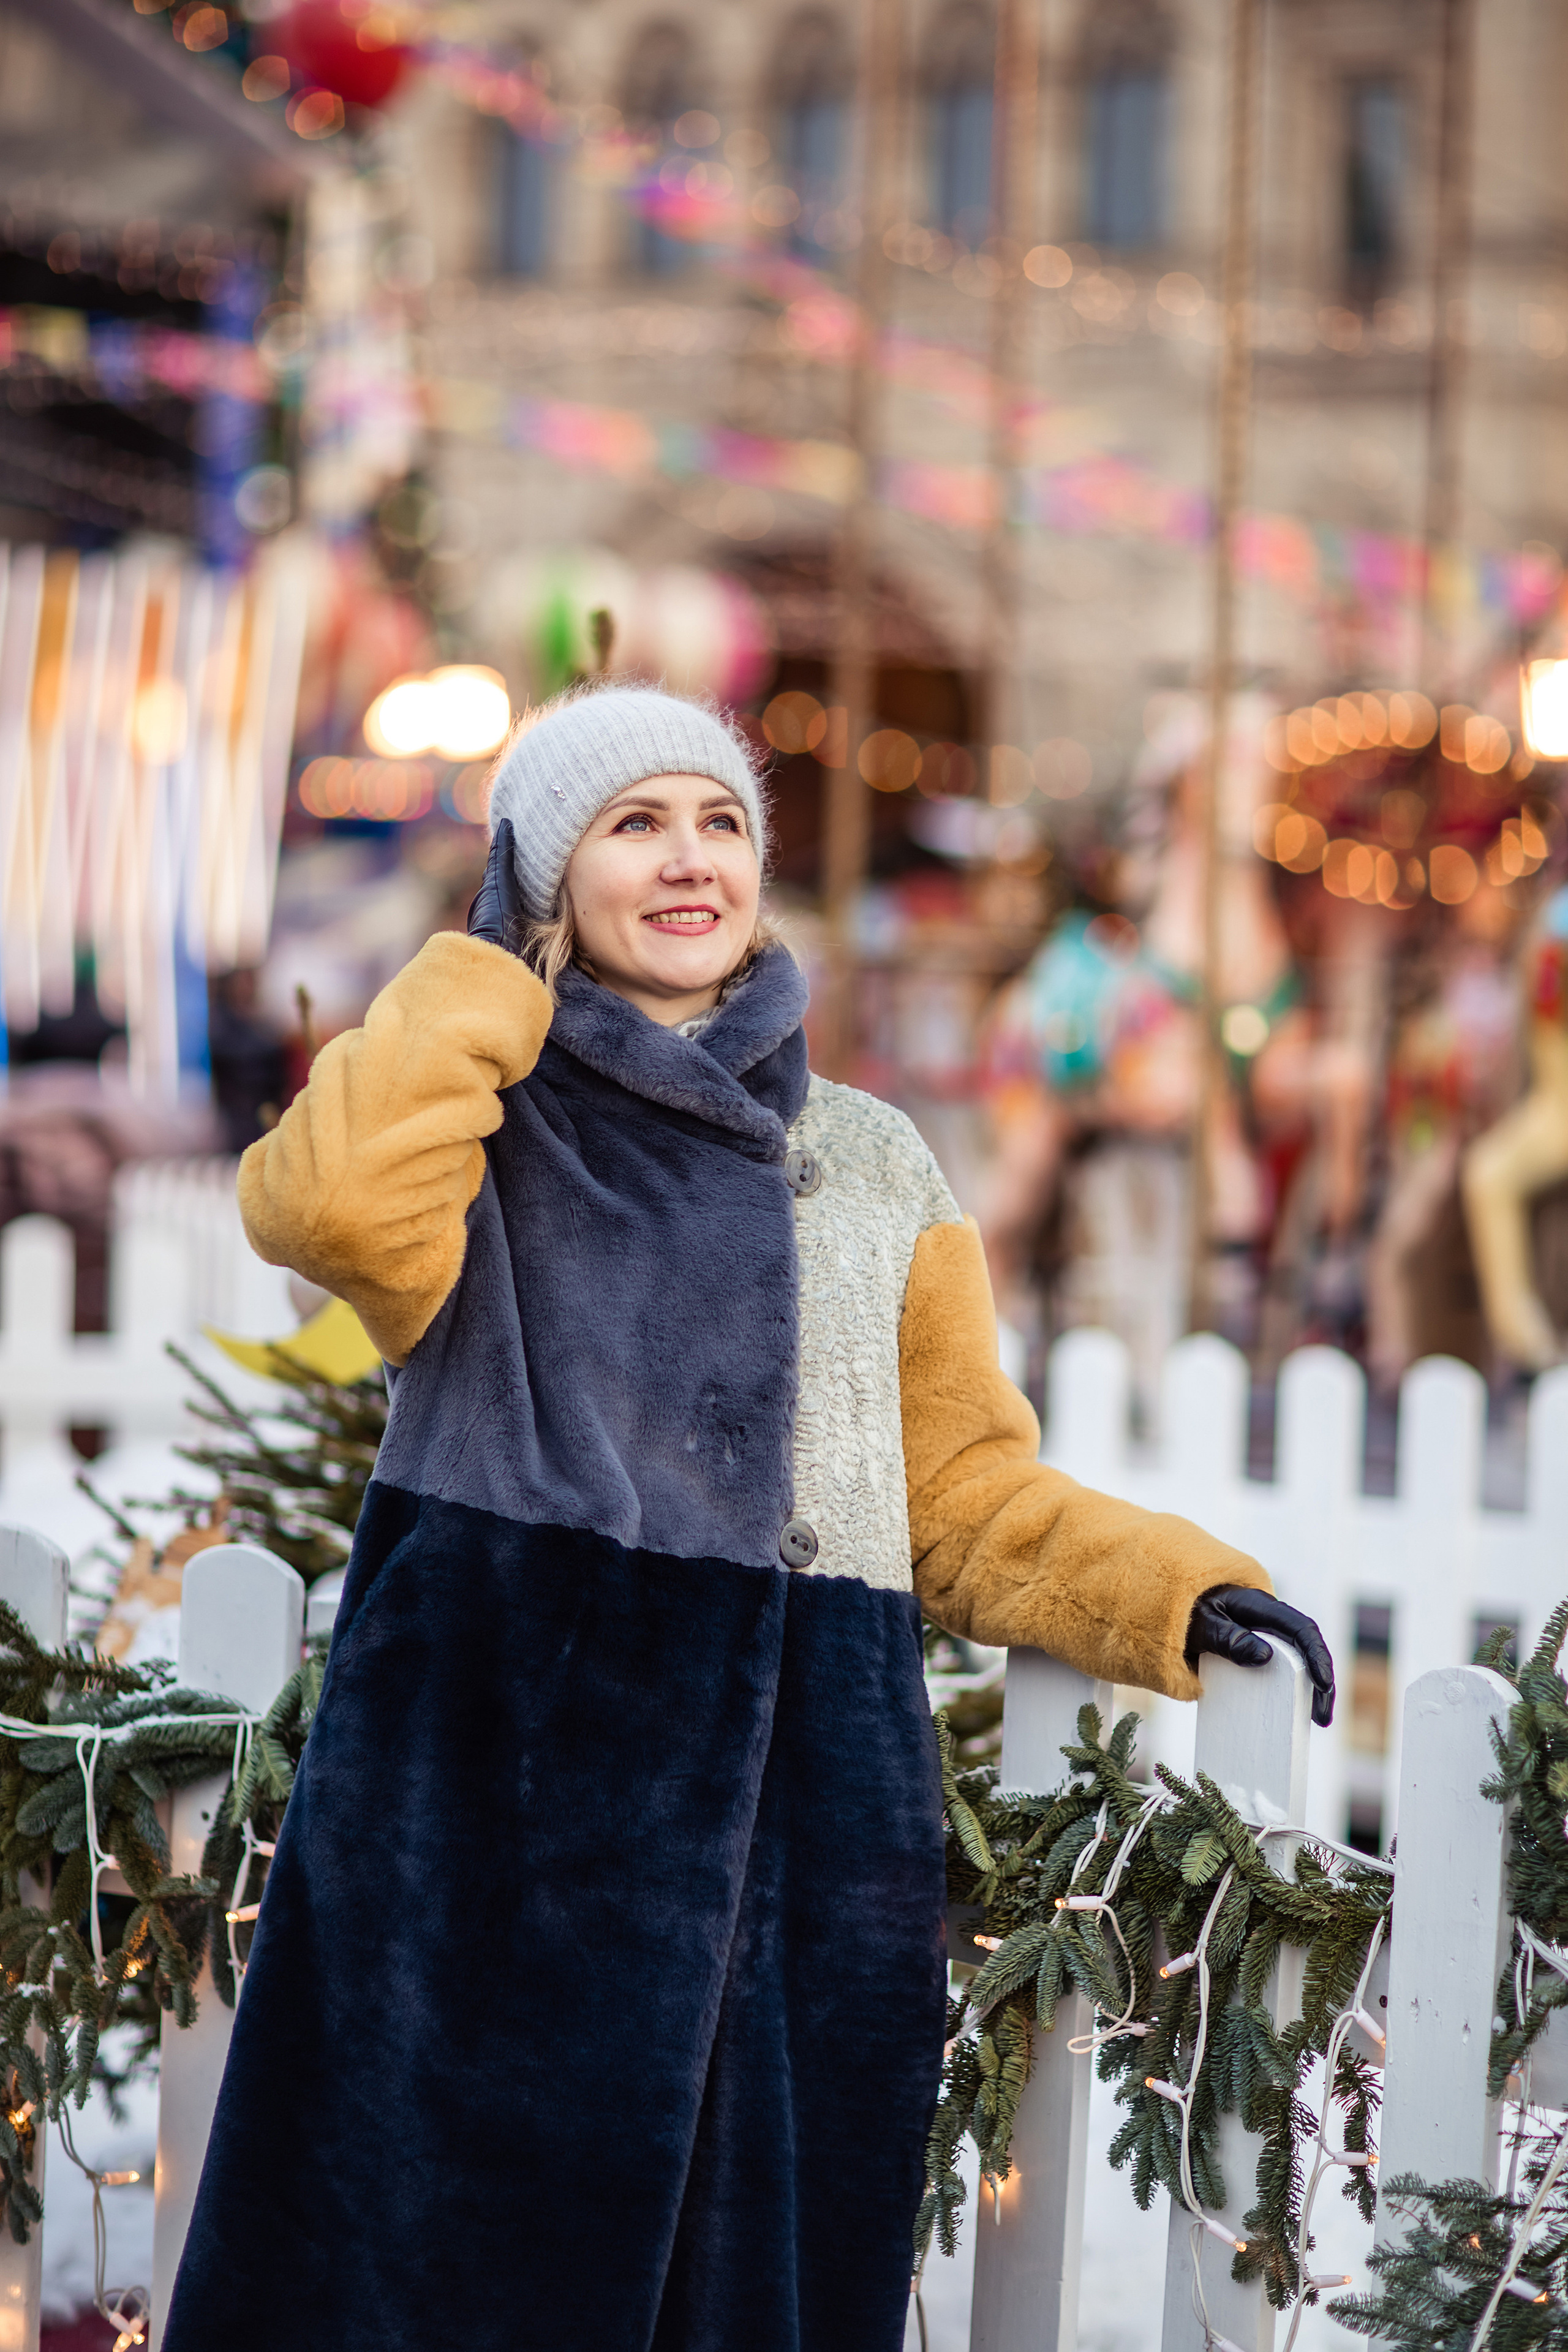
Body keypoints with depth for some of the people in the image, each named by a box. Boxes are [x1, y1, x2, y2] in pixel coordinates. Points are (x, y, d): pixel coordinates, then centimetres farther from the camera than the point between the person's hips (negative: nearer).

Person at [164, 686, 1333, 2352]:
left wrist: (1178, 1592, -1)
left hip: (800, 1804, 3)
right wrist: (494, 960, -2)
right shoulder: (479, 1121, 9)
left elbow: (963, 1488, 15)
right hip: (503, 1771, -3)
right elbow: (334, 1205, -15)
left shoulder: (871, 1164, 18)